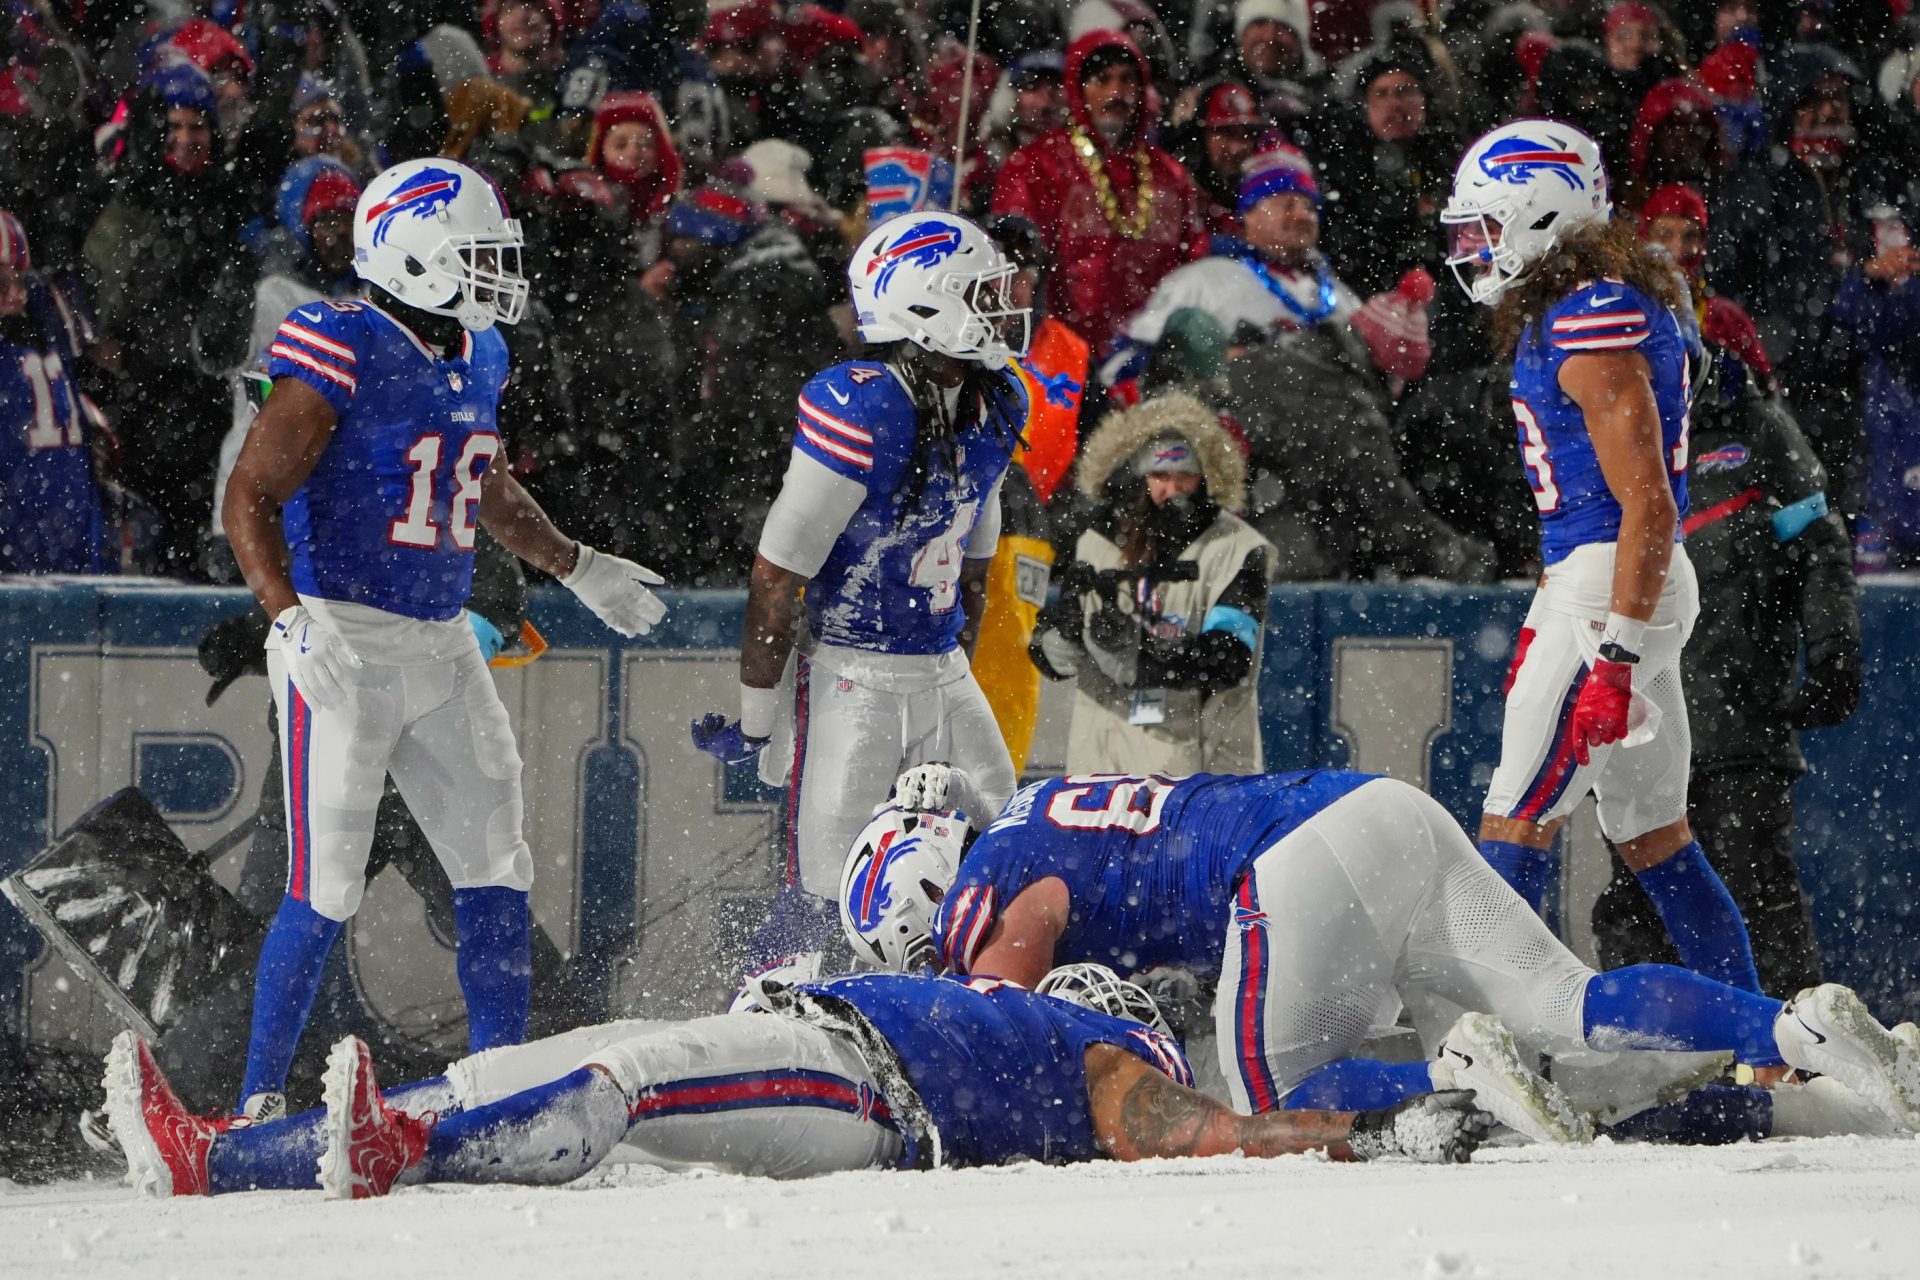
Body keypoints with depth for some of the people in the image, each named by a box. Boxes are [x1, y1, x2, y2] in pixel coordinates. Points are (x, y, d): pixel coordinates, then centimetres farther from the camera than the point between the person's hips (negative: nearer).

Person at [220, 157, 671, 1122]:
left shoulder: (476, 357, 11)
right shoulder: (342, 355, -14)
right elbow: (250, 499, -17)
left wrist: (576, 568, 33)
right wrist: (292, 622, -29)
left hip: (442, 646, 8)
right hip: (341, 642, -8)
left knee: (497, 871, 7)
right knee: (324, 891, -8)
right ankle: (261, 1099, 1)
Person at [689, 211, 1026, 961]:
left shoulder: (994, 408, 4)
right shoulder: (859, 413, -21)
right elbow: (776, 578, -16)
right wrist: (755, 722, -12)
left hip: (941, 674, 7)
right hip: (849, 675, -7)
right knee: (824, 902, -9)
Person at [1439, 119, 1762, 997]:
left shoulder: (1592, 325, -16)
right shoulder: (1567, 312, 15)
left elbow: (1647, 505, -21)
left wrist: (1615, 654, -25)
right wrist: (1547, 627, 27)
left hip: (1616, 587, -10)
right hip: (1585, 580, 10)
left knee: (1519, 820, -8)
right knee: (1651, 832, 13)